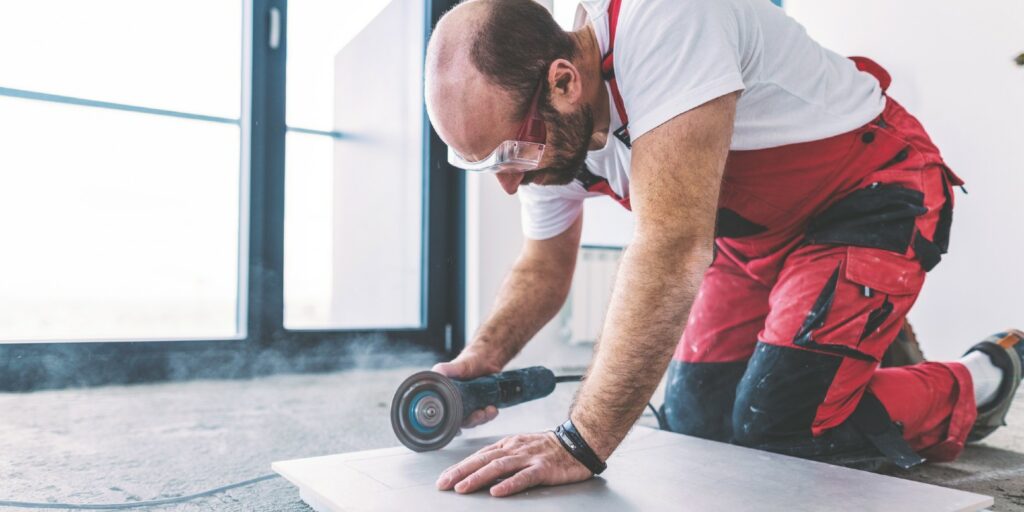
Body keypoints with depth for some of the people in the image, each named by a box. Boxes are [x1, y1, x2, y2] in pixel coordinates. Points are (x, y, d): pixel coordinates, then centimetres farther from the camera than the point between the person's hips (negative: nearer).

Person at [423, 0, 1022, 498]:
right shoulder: (548, 131, -10)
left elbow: (673, 247, -42)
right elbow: (544, 268, 3)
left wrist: (582, 443, -40)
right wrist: (482, 357, -16)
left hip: (872, 193, -7)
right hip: (754, 232, 7)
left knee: (775, 427, -15)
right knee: (695, 420, 3)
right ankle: (867, 335, 26)